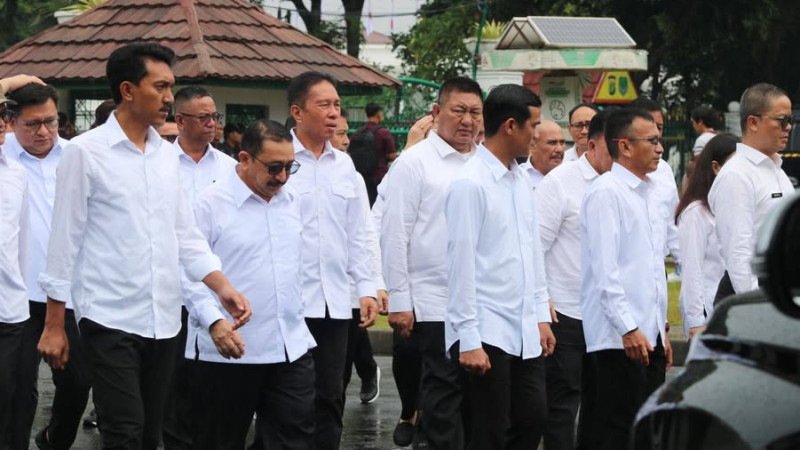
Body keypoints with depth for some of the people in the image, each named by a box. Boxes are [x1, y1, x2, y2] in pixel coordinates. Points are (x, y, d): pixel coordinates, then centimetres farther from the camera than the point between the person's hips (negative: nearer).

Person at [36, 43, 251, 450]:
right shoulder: (85, 152, -6)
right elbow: (65, 241, -4)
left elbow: (184, 234, 14)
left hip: (164, 320, 6)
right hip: (110, 320, -6)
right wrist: (54, 325, -5)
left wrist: (222, 286, -2)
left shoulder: (166, 154, 10)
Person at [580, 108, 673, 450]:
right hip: (618, 338, -9)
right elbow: (605, 269, -16)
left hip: (647, 335, 9)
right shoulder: (606, 192, -9)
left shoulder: (641, 193, 19)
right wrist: (629, 329, -20)